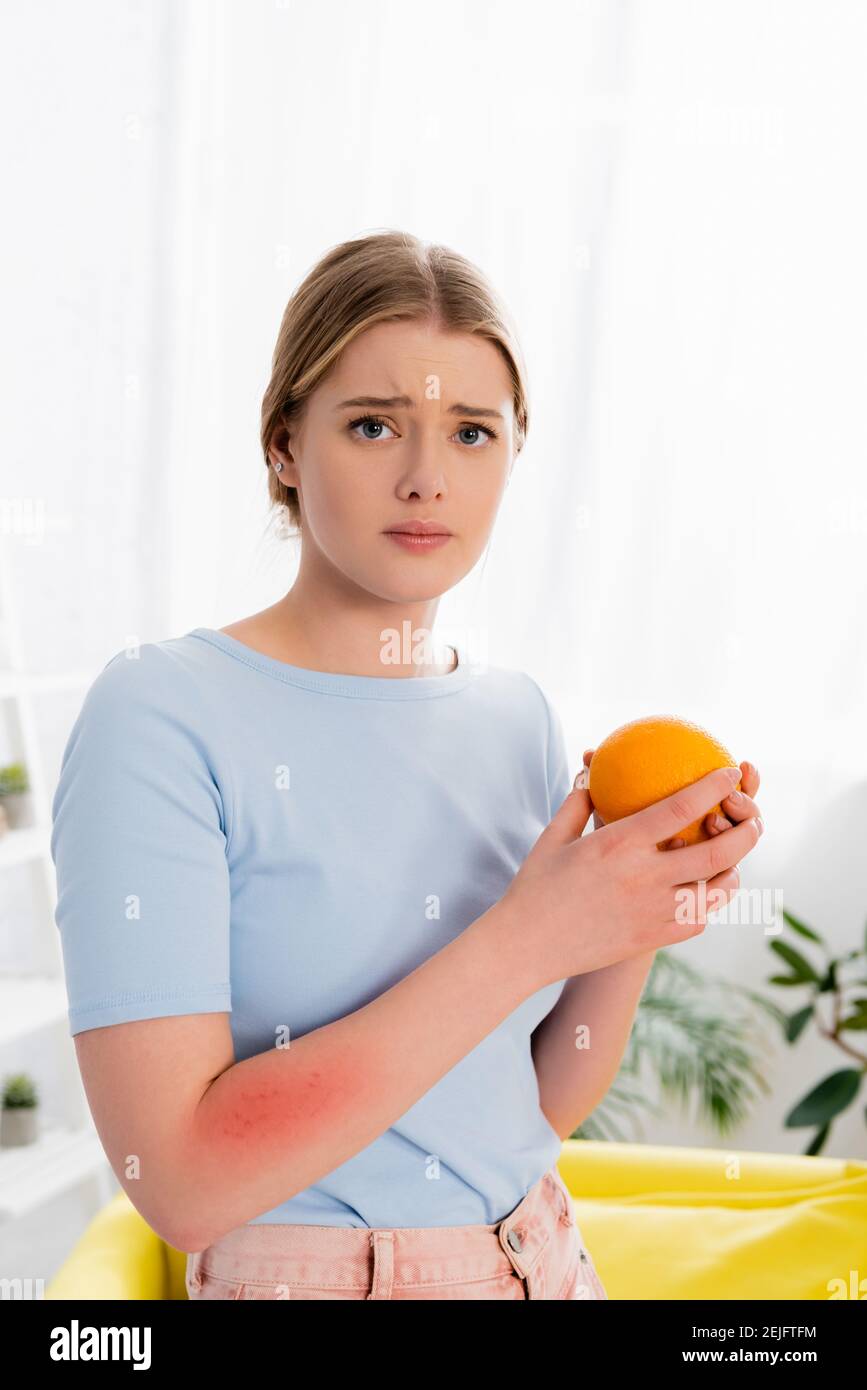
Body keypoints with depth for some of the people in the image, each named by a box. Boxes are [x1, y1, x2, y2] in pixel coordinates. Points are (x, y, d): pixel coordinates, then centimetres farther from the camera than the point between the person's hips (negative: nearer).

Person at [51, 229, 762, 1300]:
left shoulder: (521, 717, -2)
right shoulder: (160, 715, -19)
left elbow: (543, 1106, 3)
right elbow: (180, 1182, -25)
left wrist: (629, 938, -16)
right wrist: (527, 937, -27)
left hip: (542, 1257, 5)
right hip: (299, 1267, -5)